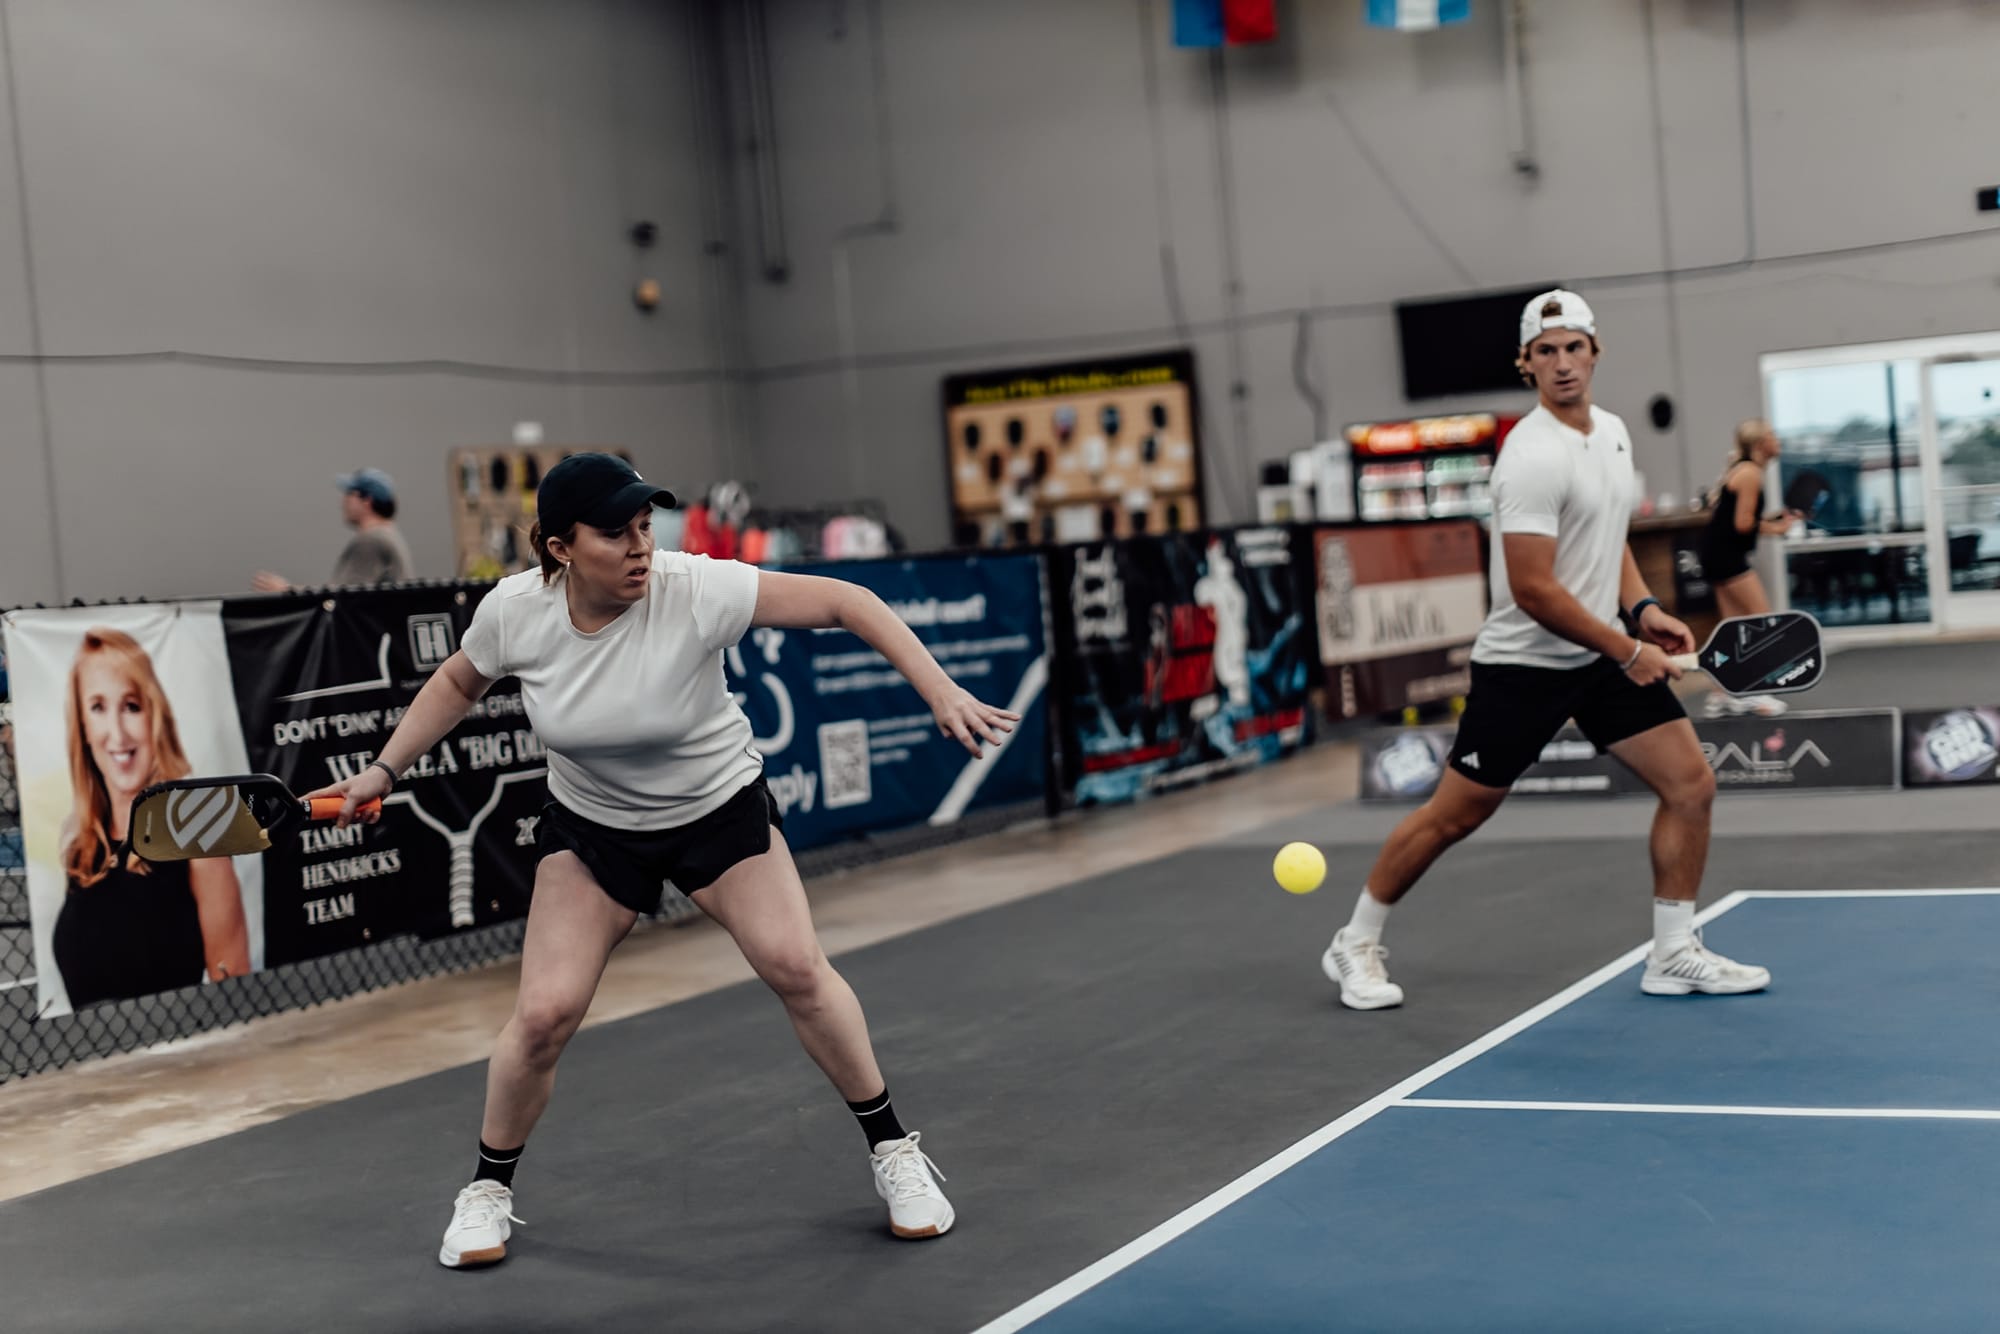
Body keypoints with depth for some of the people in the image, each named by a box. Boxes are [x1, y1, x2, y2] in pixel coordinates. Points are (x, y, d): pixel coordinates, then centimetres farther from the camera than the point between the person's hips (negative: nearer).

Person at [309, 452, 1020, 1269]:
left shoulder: (696, 591, -29)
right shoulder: (514, 611, -20)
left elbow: (841, 603, -25)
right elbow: (457, 684, 4)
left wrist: (942, 695, -32)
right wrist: (384, 770, -1)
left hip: (719, 806, -1)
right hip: (591, 825, 1)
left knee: (794, 965, -17)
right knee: (544, 1012, -10)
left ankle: (891, 1147, 5)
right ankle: (489, 1187, 17)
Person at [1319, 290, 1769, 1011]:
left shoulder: (1613, 431, 7)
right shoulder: (1534, 458, -21)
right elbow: (1533, 590, -25)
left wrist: (1642, 608, 4)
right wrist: (1628, 653, -18)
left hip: (1604, 654, 8)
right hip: (1524, 663, -8)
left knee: (1691, 783, 1)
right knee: (1453, 816, 0)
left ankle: (1674, 954, 13)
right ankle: (1356, 944, 18)